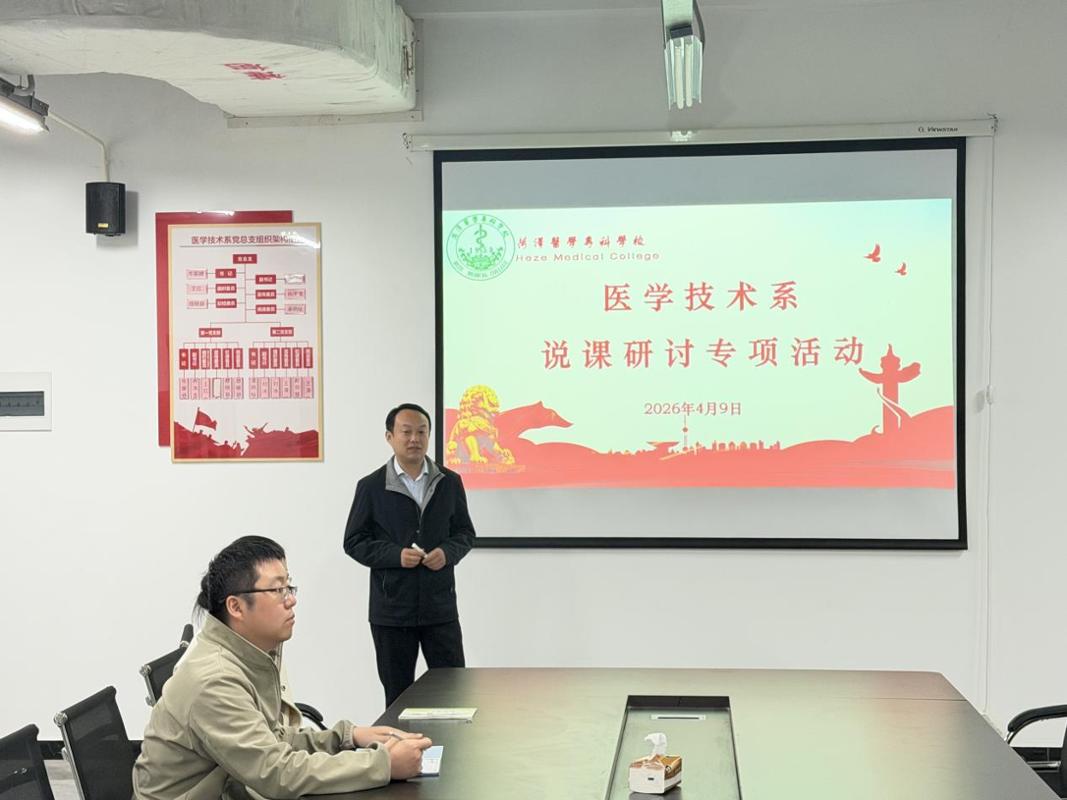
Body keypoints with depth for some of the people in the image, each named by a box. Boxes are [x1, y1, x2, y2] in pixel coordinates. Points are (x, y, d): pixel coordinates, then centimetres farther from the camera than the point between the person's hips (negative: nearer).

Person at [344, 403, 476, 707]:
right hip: (391, 609, -1)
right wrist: (396, 555, -15)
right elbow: (354, 542, 0)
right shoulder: (371, 487, -1)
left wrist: (447, 552, -10)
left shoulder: (450, 482, 5)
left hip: (440, 606, 2)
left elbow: (465, 533, 12)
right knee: (397, 695, 9)